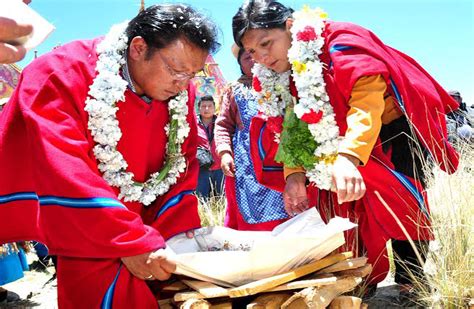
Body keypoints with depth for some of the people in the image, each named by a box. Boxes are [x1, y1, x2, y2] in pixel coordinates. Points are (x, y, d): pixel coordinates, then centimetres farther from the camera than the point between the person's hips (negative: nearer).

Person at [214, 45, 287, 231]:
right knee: (246, 216, 2)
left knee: (279, 215, -1)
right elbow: (223, 124, 14)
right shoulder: (234, 90, 19)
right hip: (244, 163, 1)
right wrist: (224, 152, -2)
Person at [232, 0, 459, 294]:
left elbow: (368, 97, -36)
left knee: (400, 206, -10)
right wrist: (293, 174, -16)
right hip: (337, 147, 6)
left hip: (391, 134, -6)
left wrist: (348, 156, -50)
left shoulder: (339, 43, -23)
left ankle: (410, 284, 7)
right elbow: (289, 128, 0)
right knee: (345, 213, 4)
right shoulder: (273, 79, -2)